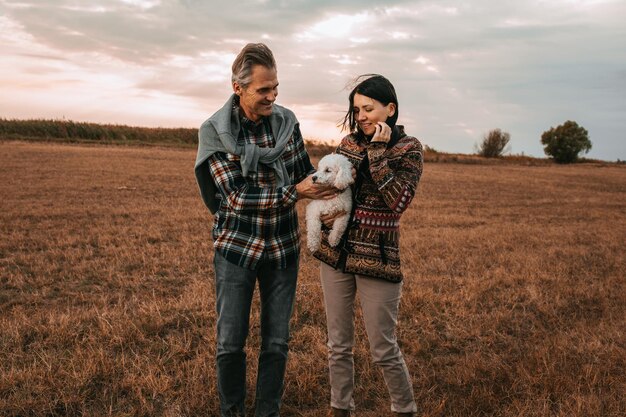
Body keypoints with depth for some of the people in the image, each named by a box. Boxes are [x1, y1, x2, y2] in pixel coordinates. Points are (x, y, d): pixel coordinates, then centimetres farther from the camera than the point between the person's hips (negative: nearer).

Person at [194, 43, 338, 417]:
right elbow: (236, 197, -19)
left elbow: (303, 170, 9)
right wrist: (296, 192, -23)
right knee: (231, 343, 7)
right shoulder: (214, 131, -12)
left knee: (277, 343, 10)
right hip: (236, 248, -2)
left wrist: (326, 178, -13)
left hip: (283, 248, 3)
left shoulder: (287, 121, -2)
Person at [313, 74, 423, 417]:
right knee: (339, 343, 13)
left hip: (378, 258, -4)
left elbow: (397, 202, -19)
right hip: (335, 254, 4)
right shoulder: (349, 143, 6)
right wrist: (325, 214, -7)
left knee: (383, 349, 5)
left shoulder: (408, 148, -6)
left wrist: (377, 152, -19)